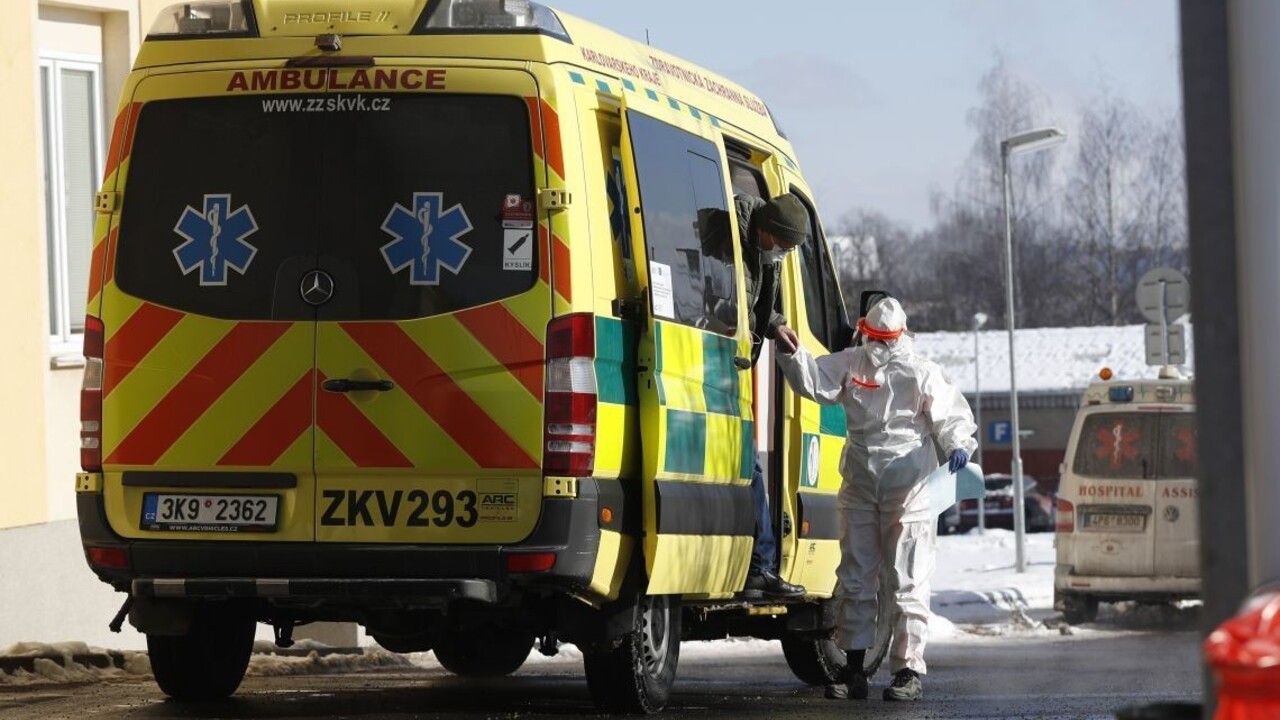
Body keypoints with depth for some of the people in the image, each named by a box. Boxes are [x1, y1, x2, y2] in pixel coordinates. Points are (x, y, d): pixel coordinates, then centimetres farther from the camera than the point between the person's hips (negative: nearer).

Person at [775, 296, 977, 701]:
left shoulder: (921, 374, -5)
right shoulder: (851, 364, 7)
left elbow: (951, 416, -5)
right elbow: (813, 380, 1)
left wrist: (958, 445, -24)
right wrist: (791, 352, -16)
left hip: (908, 490, -4)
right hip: (859, 487, 4)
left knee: (907, 583, -3)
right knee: (855, 579, 9)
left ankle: (908, 671, 0)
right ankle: (853, 666, 16)